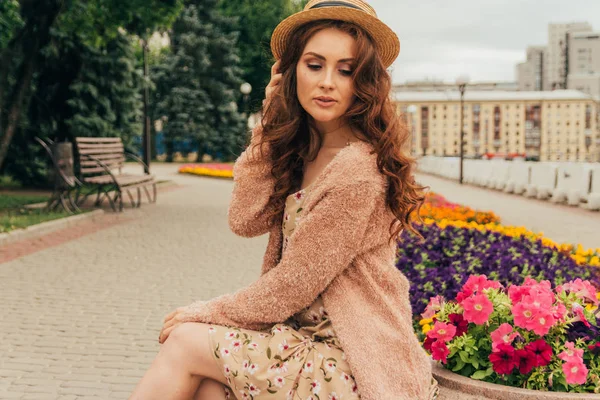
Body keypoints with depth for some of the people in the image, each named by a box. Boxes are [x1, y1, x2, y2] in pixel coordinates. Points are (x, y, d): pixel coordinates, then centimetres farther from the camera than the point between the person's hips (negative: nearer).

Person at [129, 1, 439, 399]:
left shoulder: (356, 172, -22)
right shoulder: (301, 150, 4)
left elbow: (289, 287, -17)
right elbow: (246, 220, -5)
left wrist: (207, 313, -4)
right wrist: (270, 125, -6)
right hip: (309, 336, 7)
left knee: (185, 342, -6)